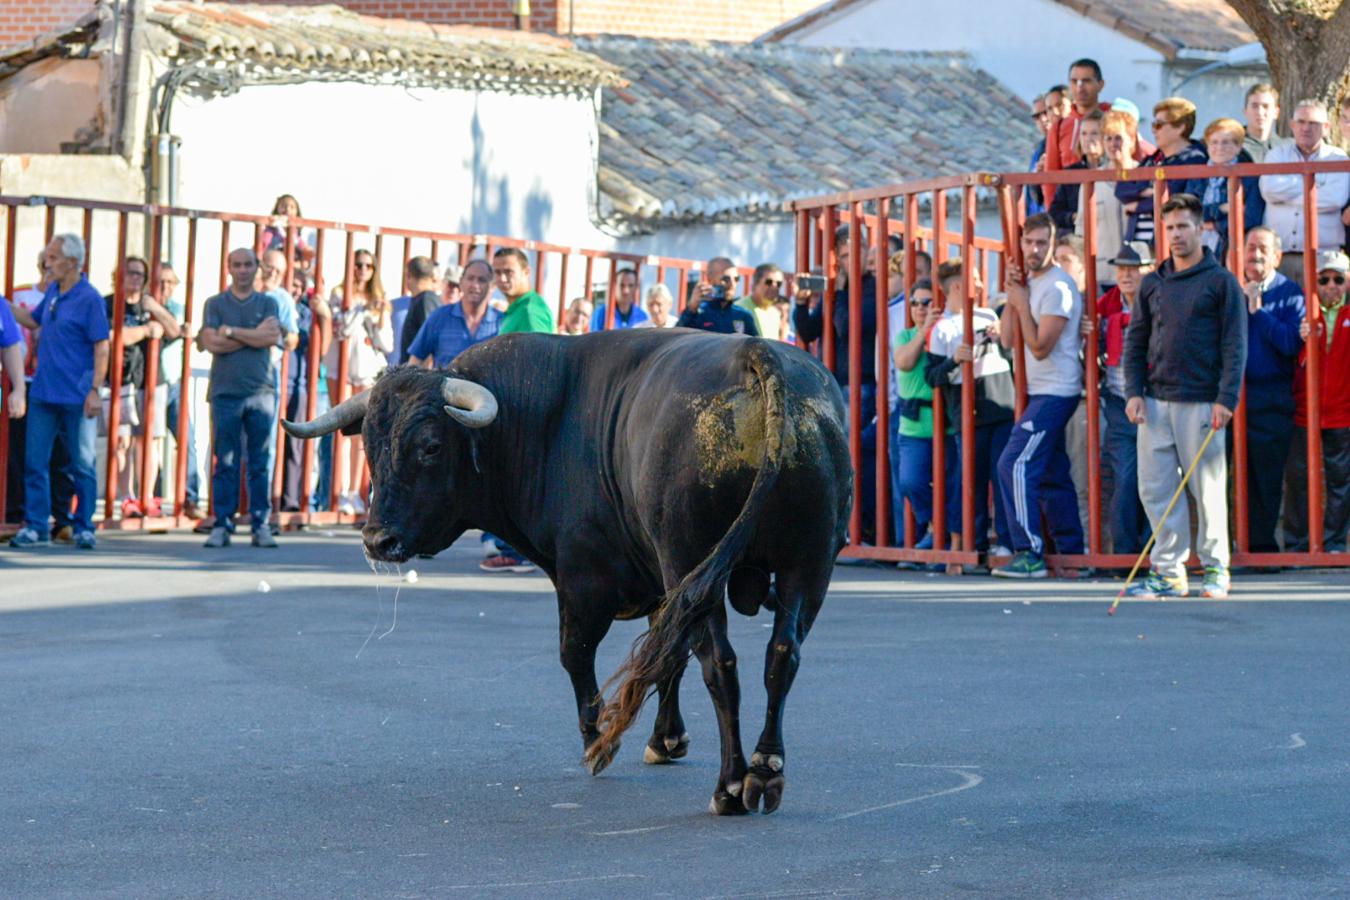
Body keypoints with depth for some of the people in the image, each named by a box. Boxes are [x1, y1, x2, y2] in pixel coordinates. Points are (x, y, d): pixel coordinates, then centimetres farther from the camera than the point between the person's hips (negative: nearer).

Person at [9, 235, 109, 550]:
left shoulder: (89, 299, -11)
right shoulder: (52, 292, 10)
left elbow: (102, 348, -13)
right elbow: (32, 320, 28)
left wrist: (95, 390, -19)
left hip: (76, 398, -7)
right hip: (43, 393, 7)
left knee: (82, 465, 4)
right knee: (35, 461, 3)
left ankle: (84, 527, 13)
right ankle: (35, 526, 7)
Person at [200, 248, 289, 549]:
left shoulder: (268, 303, 11)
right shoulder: (215, 304, 10)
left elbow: (273, 337, -7)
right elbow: (211, 342, -5)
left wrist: (231, 331, -5)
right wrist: (255, 335, -5)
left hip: (262, 391, 1)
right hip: (226, 391, 0)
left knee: (261, 462, 0)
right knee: (225, 461, -2)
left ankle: (260, 525, 4)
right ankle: (222, 525, 2)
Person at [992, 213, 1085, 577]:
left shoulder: (1057, 287, -15)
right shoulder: (1030, 283, 14)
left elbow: (1040, 347, -18)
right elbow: (1007, 338, 7)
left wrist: (1022, 304, -13)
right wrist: (1012, 293, -2)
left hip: (1055, 393, -10)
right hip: (1041, 393, 10)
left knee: (1015, 465, -15)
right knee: (1052, 475, 12)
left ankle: (1030, 554, -16)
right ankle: (1072, 552, 17)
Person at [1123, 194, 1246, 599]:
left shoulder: (1221, 281, 0)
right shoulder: (1152, 284, 13)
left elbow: (1235, 345, -4)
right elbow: (1135, 341, 15)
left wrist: (1226, 399, -12)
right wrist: (1134, 391, 2)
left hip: (1201, 403, -4)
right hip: (1156, 401, 5)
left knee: (1208, 488, -1)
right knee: (1155, 488, 1)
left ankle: (1215, 568, 10)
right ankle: (1170, 571, 6)